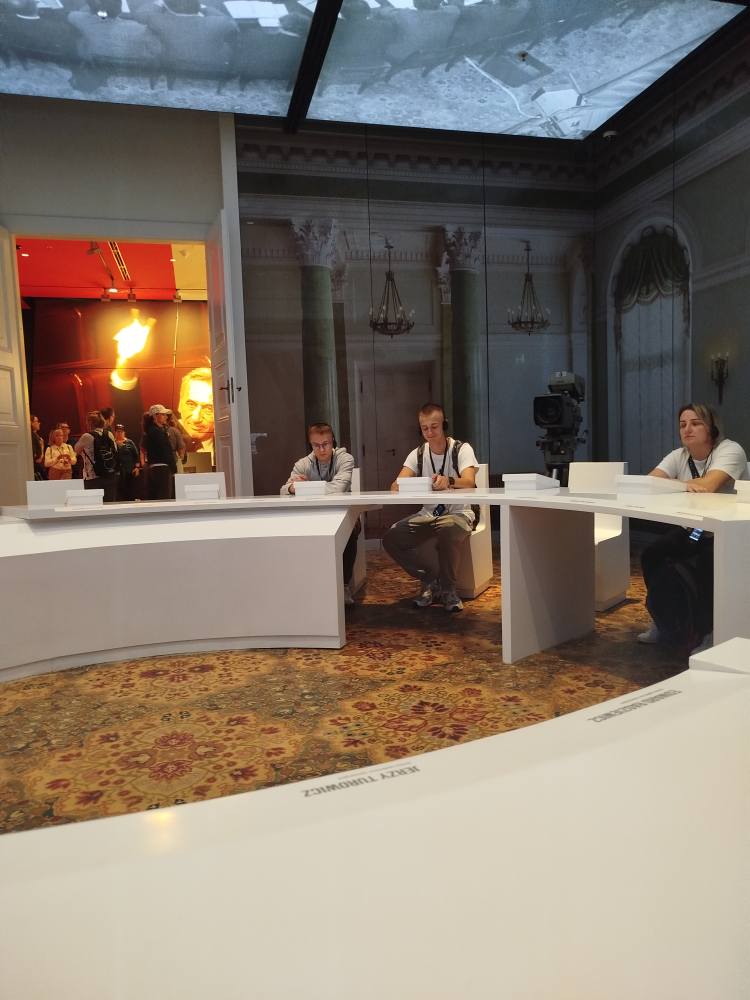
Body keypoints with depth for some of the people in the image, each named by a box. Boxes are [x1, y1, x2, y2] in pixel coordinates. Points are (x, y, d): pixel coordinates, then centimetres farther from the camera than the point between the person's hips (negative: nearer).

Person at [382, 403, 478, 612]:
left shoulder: (462, 449, -6)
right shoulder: (417, 454, 6)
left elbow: (469, 482, -24)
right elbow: (396, 485, -7)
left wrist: (449, 481, -47)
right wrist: (400, 485, -33)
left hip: (457, 514, -4)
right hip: (427, 515, 4)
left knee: (447, 531, -39)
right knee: (391, 538, -19)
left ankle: (447, 587, -14)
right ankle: (430, 579, 0)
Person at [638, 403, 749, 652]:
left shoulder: (730, 450, -16)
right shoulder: (679, 456, 2)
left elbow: (708, 486, -34)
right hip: (691, 531, 6)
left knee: (704, 567, -31)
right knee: (652, 557, -12)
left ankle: (707, 631, -5)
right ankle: (668, 624, 8)